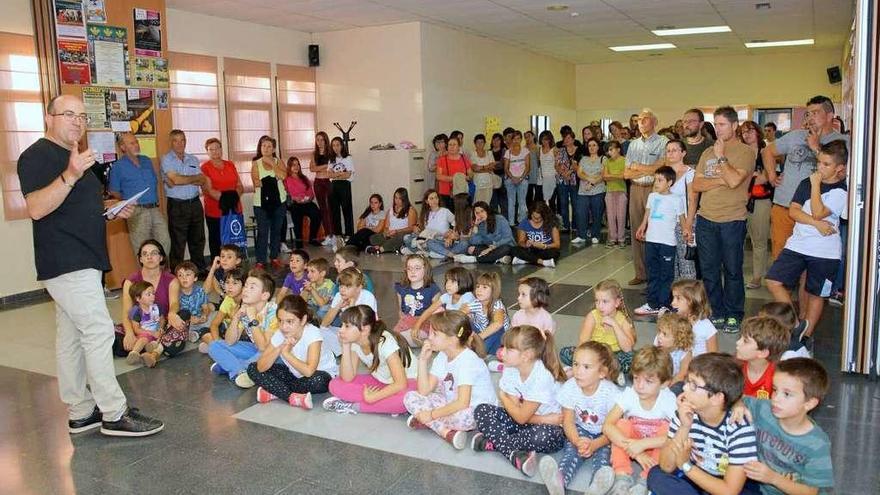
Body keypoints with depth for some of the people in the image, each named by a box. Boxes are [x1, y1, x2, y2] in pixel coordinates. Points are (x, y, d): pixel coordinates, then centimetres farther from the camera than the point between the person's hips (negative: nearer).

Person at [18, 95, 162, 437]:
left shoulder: (73, 156, 21)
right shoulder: (37, 156, -10)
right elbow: (36, 208, -24)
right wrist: (70, 175, -36)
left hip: (80, 263, 10)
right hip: (66, 264, -10)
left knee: (72, 338, 12)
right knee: (99, 332, -11)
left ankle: (80, 413, 18)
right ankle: (114, 414, -5)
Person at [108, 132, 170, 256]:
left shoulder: (146, 161, 14)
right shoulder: (118, 166, -2)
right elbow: (113, 191, 2)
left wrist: (155, 198, 13)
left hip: (155, 208, 5)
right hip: (137, 212, -5)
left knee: (165, 242, 4)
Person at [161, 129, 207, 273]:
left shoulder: (193, 159, 13)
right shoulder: (167, 159, -2)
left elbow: (203, 182, 1)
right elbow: (175, 180, -17)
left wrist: (182, 180, -13)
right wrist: (196, 178, -3)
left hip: (195, 203, 5)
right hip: (177, 206, -5)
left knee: (198, 240, 13)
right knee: (178, 243, 0)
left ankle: (201, 270, 23)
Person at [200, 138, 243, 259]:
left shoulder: (230, 165, 15)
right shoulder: (205, 167, 1)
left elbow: (240, 186, 14)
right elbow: (208, 190, -8)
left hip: (235, 210, 4)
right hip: (215, 212, -3)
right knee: (217, 242, 0)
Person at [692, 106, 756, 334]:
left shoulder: (745, 152, -4)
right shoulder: (708, 152, 13)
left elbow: (734, 180, -19)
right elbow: (696, 185, 5)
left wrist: (721, 157, -10)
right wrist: (720, 180, -9)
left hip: (732, 220, -5)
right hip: (706, 219, 5)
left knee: (732, 270, 4)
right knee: (709, 270, 9)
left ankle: (733, 316, 16)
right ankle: (717, 313, 21)